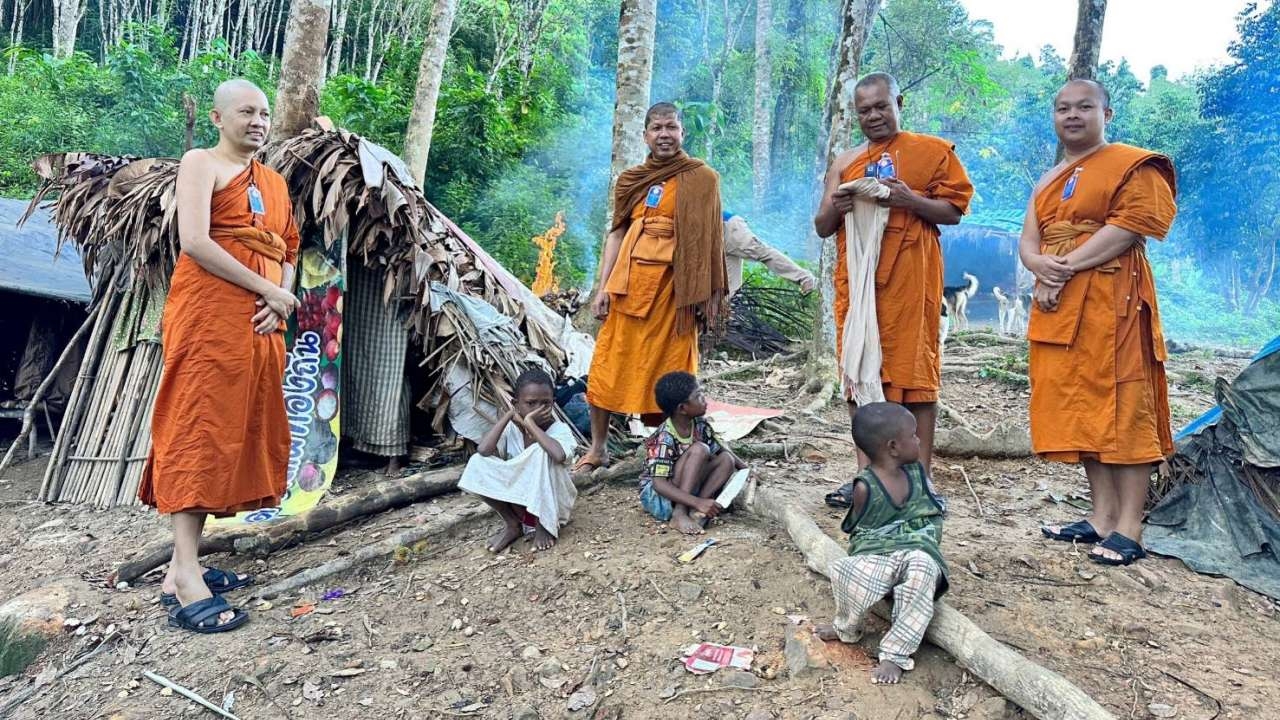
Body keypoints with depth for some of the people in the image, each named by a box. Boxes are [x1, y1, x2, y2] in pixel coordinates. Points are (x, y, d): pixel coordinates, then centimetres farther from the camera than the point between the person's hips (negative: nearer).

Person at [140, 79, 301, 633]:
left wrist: (280, 302, -1)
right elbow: (194, 242, -14)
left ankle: (183, 567, 12)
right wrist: (269, 291, -13)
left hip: (260, 324, 8)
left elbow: (289, 252, 19)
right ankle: (186, 580, -11)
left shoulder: (274, 181, 22)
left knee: (239, 435, 5)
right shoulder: (201, 163, 0)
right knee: (199, 432, -11)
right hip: (208, 313, -7)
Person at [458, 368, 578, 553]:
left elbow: (559, 455, -41)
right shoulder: (511, 429, -5)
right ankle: (512, 524, -2)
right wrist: (508, 415, -16)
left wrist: (530, 424, -29)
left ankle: (544, 525, -13)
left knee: (540, 453, -31)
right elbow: (483, 450, -24)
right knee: (478, 463, -17)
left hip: (553, 502, -3)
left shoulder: (560, 430, -16)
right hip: (519, 502, 4)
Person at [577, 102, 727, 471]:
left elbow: (710, 240, 0)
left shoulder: (701, 178, 4)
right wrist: (603, 287, 4)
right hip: (628, 283, 4)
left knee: (669, 371, 1)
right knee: (607, 367, 4)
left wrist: (711, 295, -5)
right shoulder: (630, 180, 14)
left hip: (672, 286, -3)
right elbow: (616, 234, 12)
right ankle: (598, 447, 17)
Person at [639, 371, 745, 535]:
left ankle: (695, 512, -20)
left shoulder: (700, 424, -4)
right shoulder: (665, 438, -26)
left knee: (726, 460, -8)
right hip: (655, 495, -8)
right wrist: (698, 502, -39)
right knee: (699, 449, -26)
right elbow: (659, 484, -32)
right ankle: (679, 514, -27)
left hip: (685, 490, 8)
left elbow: (720, 450, 13)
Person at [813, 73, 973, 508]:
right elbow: (821, 227, 17)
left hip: (909, 278, -4)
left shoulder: (931, 151, 7)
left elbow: (953, 211, 2)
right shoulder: (845, 163, 18)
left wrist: (910, 199, -15)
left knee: (914, 370, -6)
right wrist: (836, 208, -6)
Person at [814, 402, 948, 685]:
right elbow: (858, 531, 3)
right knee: (844, 571, -33)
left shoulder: (917, 472, 3)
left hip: (918, 552, 2)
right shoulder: (865, 487, -8)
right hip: (875, 555, -2)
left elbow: (936, 514, 12)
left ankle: (895, 654, -29)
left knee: (922, 569, -36)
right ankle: (847, 628, 2)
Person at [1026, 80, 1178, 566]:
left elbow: (1130, 225, -14)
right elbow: (1028, 240, 14)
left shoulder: (1132, 165, 0)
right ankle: (1102, 516, 13)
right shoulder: (1047, 181, 22)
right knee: (1077, 409, 6)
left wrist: (1067, 266, -14)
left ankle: (1129, 527, -5)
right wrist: (1041, 266, -9)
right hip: (1057, 304, 7)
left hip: (1110, 302, -7)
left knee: (1119, 408, -8)